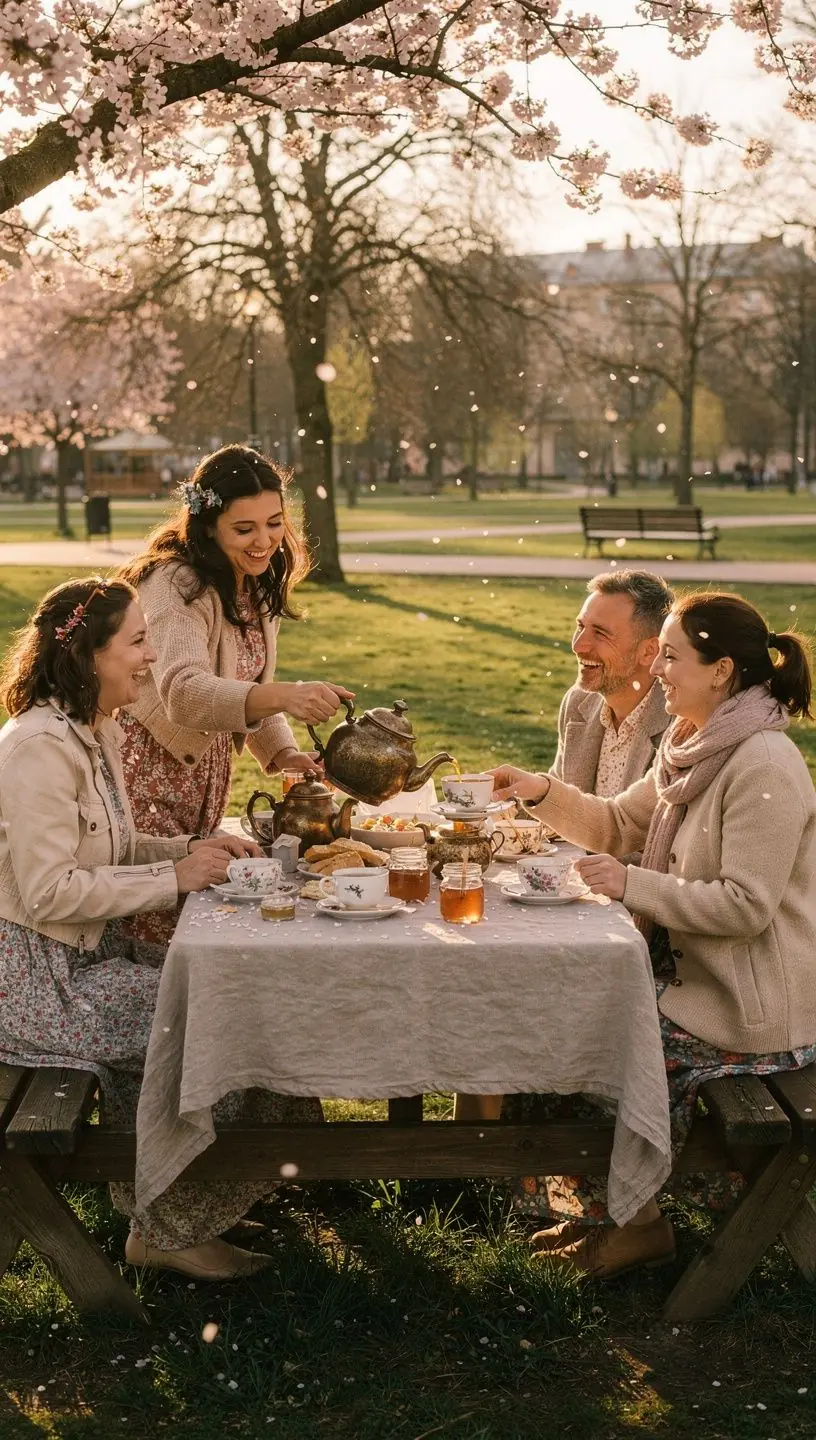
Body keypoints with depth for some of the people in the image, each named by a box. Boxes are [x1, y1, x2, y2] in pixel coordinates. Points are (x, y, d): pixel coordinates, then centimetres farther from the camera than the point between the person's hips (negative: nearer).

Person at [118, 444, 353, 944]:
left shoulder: (258, 587, 3)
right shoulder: (177, 585, -23)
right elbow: (183, 691, -39)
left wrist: (283, 752, -8)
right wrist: (285, 696, -53)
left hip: (207, 770, 8)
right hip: (150, 768, -8)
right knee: (157, 927, -3)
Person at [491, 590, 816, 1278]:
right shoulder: (696, 744, 6)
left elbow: (745, 906, -27)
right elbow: (618, 823, 16)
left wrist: (632, 884, -22)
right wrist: (542, 791, 1)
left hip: (757, 1009, -9)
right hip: (696, 970, 9)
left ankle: (638, 1223, 13)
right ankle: (600, 1208, 18)